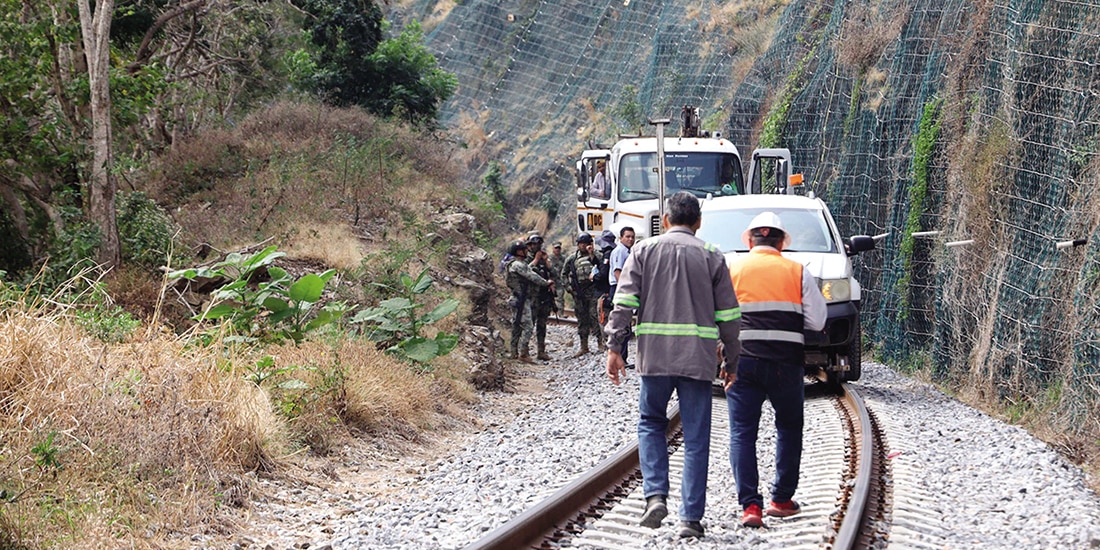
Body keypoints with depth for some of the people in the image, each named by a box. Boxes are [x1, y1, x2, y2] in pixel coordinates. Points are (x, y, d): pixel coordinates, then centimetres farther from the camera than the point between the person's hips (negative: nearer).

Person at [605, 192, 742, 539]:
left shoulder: (644, 251, 6)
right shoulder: (711, 256, 6)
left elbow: (624, 302, -2)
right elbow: (729, 315, 5)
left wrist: (614, 347, 0)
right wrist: (732, 360, 13)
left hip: (654, 354, 0)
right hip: (699, 357, 0)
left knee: (651, 423, 19)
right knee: (696, 438, 4)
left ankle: (655, 495, 0)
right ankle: (691, 517, 2)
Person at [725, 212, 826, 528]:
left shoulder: (731, 270, 5)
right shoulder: (798, 272, 5)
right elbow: (816, 321, 3)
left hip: (743, 360, 0)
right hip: (785, 362, 1)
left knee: (742, 432, 1)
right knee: (789, 429, 17)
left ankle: (750, 505, -9)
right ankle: (782, 500, 19)